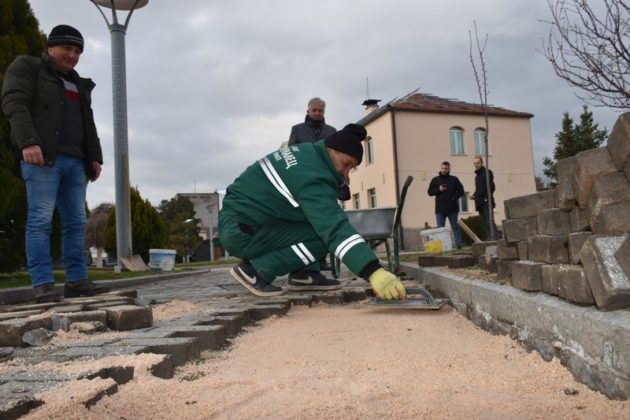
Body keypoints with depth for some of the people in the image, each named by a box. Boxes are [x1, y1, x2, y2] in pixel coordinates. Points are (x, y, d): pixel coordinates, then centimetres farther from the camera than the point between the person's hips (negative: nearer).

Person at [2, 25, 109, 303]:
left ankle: (77, 281, 1)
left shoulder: (79, 85, 28)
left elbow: (88, 125, 26)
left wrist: (95, 157, 13)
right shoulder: (26, 67, 9)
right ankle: (42, 285, -12)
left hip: (75, 161, 6)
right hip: (42, 156, -6)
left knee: (76, 222, 0)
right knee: (40, 220, -11)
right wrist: (28, 141, -21)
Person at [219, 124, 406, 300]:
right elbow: (336, 230, -34)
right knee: (323, 236, -16)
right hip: (241, 233, -10)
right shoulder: (313, 180, -23)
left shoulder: (306, 150, 6)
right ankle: (254, 270, -10)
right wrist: (374, 272, -41)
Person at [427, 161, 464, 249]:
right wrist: (438, 190, -8)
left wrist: (454, 197, -9)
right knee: (440, 228, 1)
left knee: (455, 227, 3)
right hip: (440, 209, 1)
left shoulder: (454, 179, 7)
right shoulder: (435, 180, 10)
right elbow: (430, 192, 8)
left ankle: (459, 245, 5)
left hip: (452, 208, -1)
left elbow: (461, 190, 5)